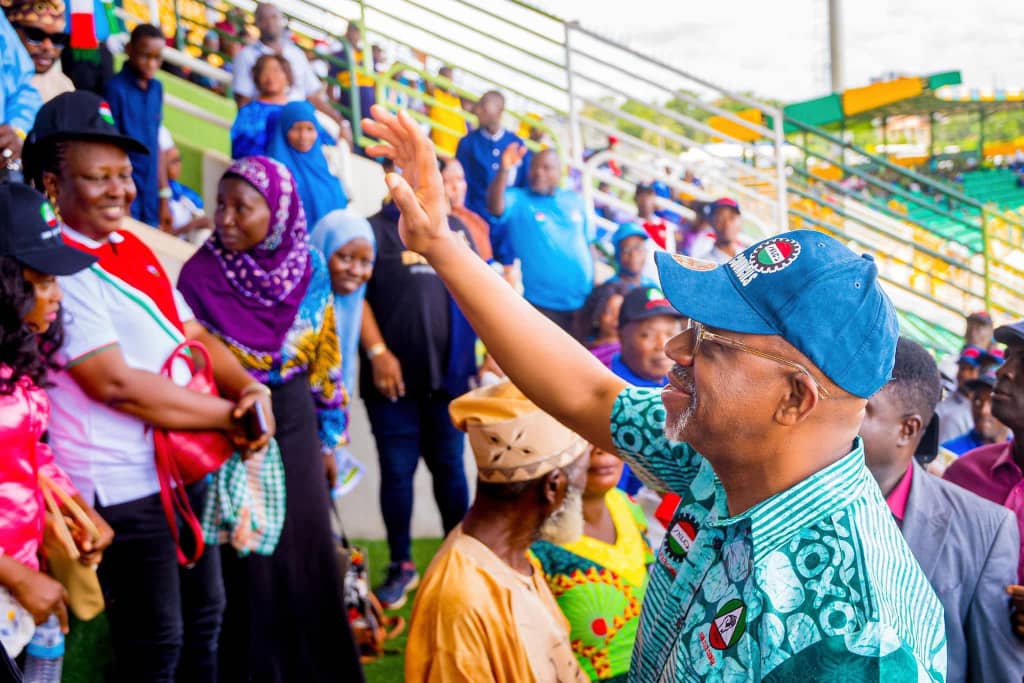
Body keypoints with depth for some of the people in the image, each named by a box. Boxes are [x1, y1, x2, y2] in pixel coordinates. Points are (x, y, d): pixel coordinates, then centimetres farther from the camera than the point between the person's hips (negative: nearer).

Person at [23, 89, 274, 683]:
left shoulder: (135, 249, 10)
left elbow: (194, 335, 11)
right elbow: (115, 383, -23)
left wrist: (252, 389, -9)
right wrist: (230, 416, -17)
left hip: (185, 468, 9)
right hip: (123, 485, -9)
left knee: (205, 617, 21)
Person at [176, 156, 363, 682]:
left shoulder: (309, 268, -4)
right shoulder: (199, 275, -14)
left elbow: (326, 359, 5)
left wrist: (330, 437, 8)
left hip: (296, 425, 4)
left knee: (308, 552, 13)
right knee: (248, 563, 5)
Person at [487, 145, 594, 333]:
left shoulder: (575, 201, 9)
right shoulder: (517, 200, -3)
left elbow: (588, 245, 15)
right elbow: (495, 207, -25)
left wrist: (597, 290, 11)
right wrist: (504, 171, -40)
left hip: (582, 303, 4)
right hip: (540, 304, -4)